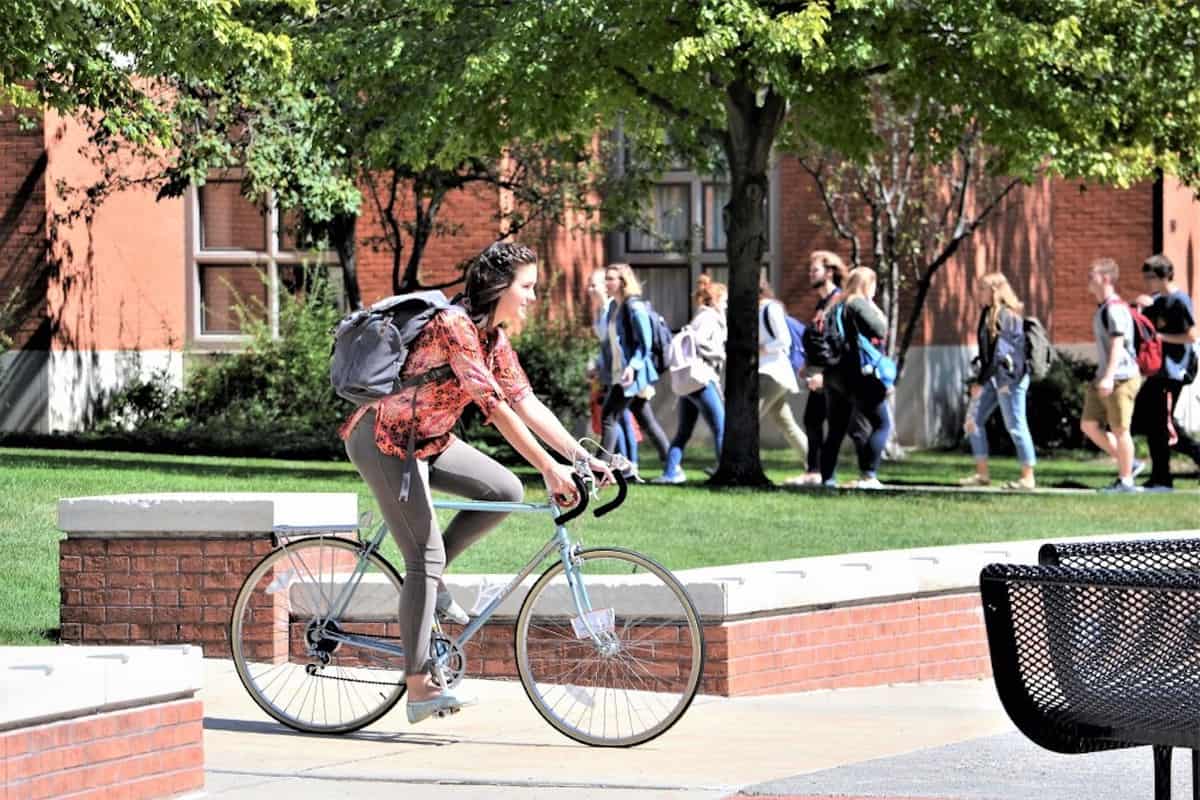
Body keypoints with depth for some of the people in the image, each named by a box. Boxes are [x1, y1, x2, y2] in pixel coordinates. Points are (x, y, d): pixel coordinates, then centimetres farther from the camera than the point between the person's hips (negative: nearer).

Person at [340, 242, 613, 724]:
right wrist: (549, 469, -33)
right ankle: (418, 689, -11)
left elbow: (527, 404, 5)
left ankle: (429, 582, 9)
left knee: (505, 491, -6)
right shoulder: (455, 326, -24)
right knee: (425, 558, -13)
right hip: (385, 439, -9)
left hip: (427, 440, 9)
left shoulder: (493, 337, 5)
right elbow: (495, 407, -30)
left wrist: (582, 457, -4)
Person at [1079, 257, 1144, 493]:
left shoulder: (1115, 308, -14)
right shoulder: (1102, 308, 17)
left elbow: (1117, 344, -22)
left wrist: (1109, 376, -29)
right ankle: (1128, 464, 16)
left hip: (1121, 378, -10)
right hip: (1104, 379, 10)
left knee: (1120, 429, -3)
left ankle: (1126, 480, 6)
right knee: (1089, 425, 8)